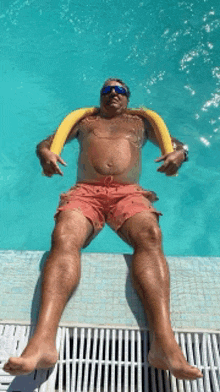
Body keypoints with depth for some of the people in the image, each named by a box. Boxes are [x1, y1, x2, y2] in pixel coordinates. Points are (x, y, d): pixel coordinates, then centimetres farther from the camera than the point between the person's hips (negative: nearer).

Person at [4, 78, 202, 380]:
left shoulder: (140, 122, 35)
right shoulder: (84, 120, 36)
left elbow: (177, 145, 30)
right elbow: (45, 143, 30)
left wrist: (178, 154, 2)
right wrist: (45, 154, 2)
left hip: (128, 193, 0)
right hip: (85, 191, 1)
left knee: (150, 236, -34)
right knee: (64, 237, -32)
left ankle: (164, 344, -46)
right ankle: (42, 341, -45)